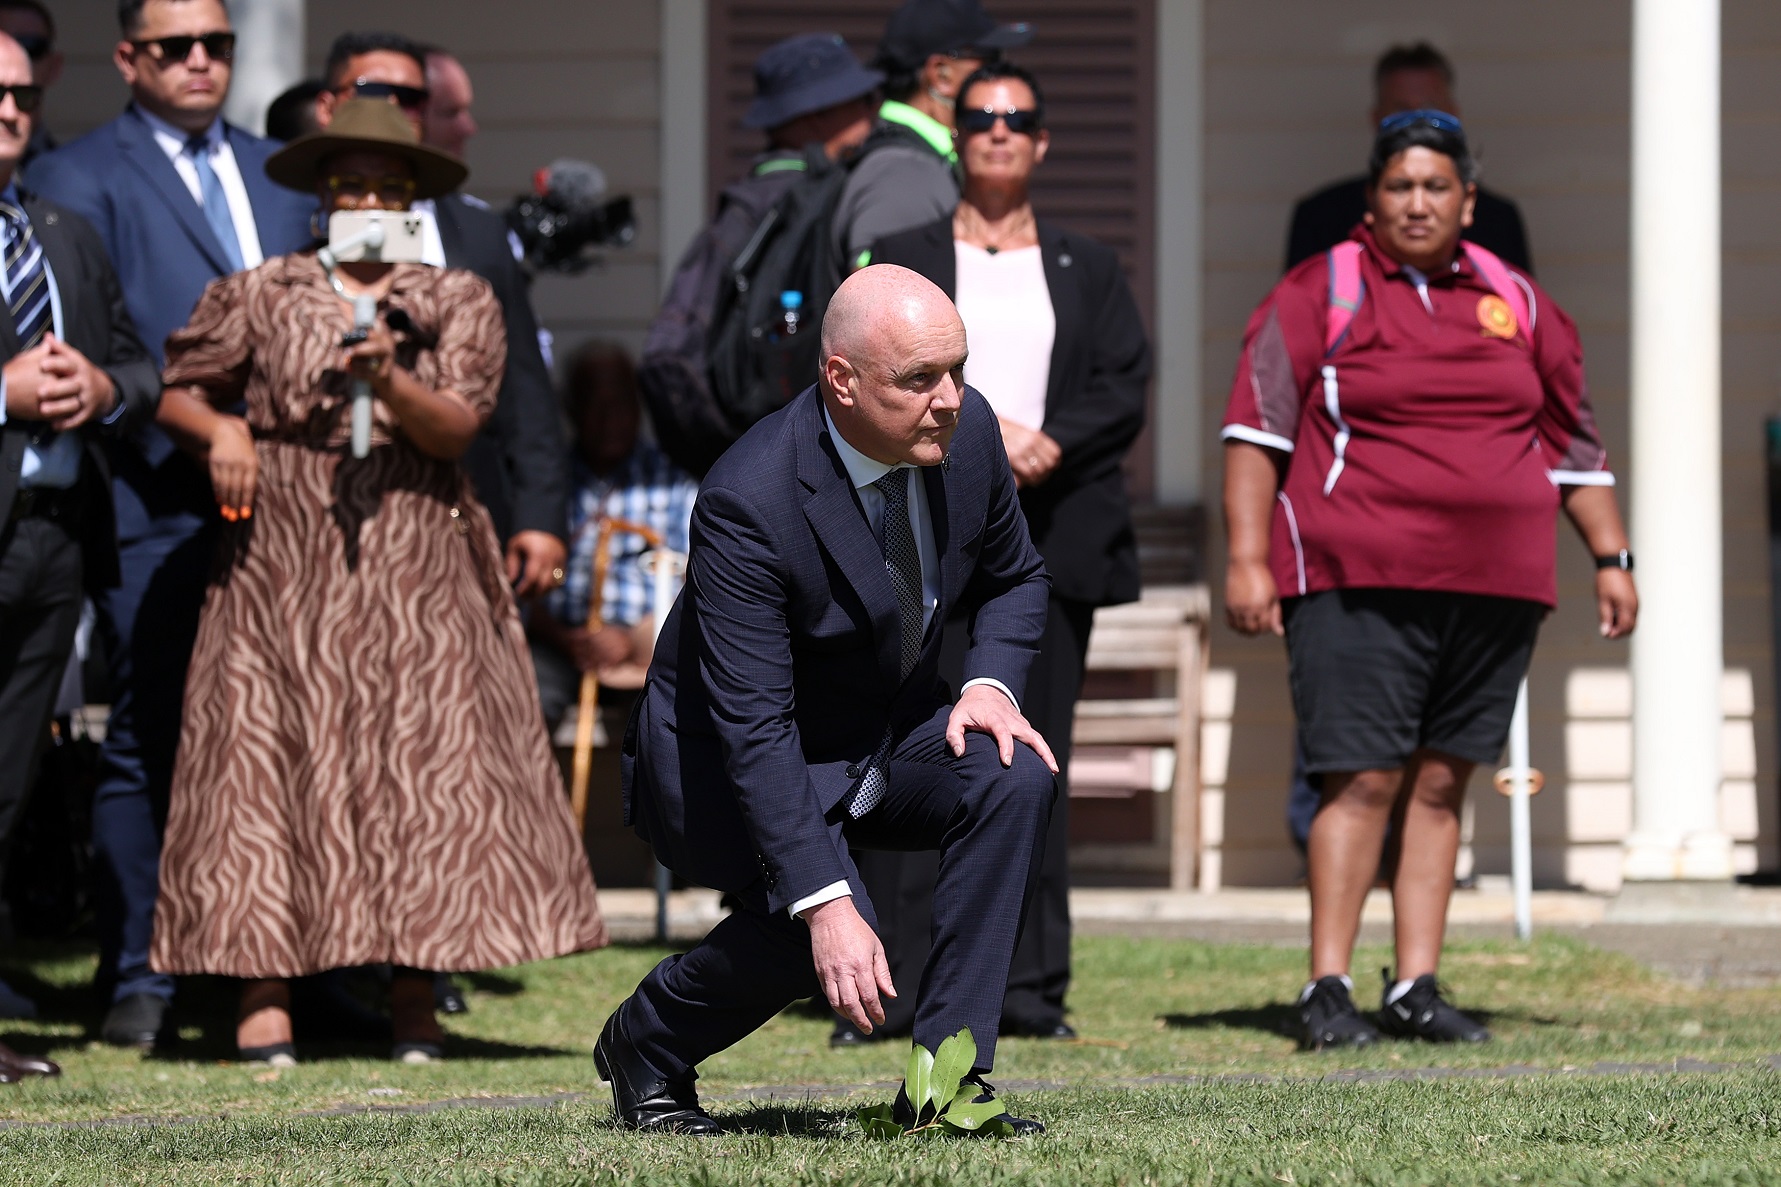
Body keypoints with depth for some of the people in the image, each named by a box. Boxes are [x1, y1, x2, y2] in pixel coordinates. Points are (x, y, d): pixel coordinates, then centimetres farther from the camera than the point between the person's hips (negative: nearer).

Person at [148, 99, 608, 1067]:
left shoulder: (459, 303, 10)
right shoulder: (258, 295, 10)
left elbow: (455, 429, -1)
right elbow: (173, 390, 14)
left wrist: (389, 380, -20)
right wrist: (219, 429, -7)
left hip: (415, 564, 0)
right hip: (281, 560, 0)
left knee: (427, 756, -6)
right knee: (267, 752, -7)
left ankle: (414, 1003, -4)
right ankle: (263, 992, -8)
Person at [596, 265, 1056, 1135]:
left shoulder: (966, 430, -12)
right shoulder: (748, 503, -31)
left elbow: (1014, 577, 9)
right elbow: (753, 728, -32)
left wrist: (990, 684, -13)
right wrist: (826, 904, -38)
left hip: (890, 731, 6)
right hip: (728, 764, -6)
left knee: (1016, 778, -22)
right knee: (824, 941, -29)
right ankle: (644, 1044, 3)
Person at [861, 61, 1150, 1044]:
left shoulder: (1088, 271, 16)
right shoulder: (902, 261, 10)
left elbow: (1125, 393, 5)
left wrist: (1046, 445, -13)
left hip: (1048, 543, 2)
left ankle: (1028, 987, 5)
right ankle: (890, 987, -7)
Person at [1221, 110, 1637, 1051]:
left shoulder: (1518, 304, 16)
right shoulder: (1319, 295, 2)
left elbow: (1574, 443, 22)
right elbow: (1256, 428, -2)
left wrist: (1610, 558, 17)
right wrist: (1247, 559, -10)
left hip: (1494, 586, 4)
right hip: (1358, 582, -4)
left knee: (1441, 783, 6)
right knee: (1363, 780, -9)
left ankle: (1415, 989, 10)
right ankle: (1328, 987, -4)